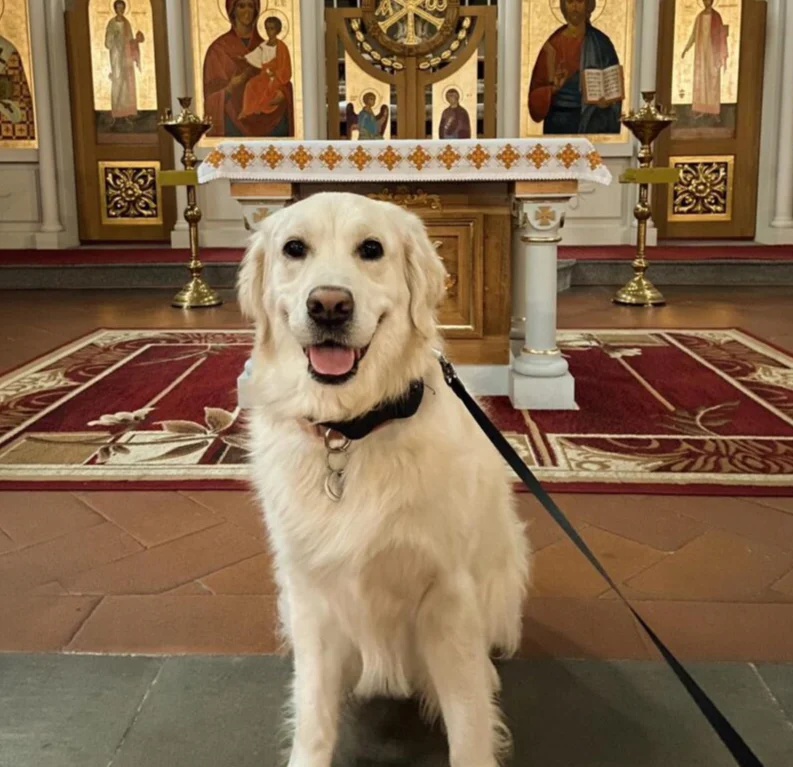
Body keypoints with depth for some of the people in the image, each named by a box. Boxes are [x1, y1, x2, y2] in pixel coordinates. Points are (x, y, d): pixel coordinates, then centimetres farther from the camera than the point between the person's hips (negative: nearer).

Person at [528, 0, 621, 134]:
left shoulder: (601, 43, 1)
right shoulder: (553, 44, 4)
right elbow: (536, 90, 2)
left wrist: (607, 100, -20)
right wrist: (553, 88, -17)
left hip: (593, 123, -1)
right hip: (558, 122, 1)